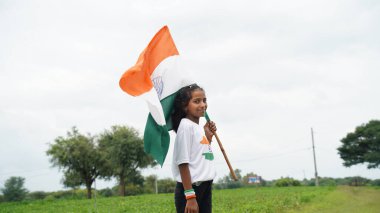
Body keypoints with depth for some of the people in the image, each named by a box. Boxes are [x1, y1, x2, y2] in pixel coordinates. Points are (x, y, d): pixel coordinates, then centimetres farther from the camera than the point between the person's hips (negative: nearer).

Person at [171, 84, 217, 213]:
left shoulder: (199, 128, 13)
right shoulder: (186, 126, -12)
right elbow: (183, 162, -17)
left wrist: (208, 136, 11)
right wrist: (190, 196, -21)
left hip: (205, 187, 9)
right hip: (190, 188, -9)